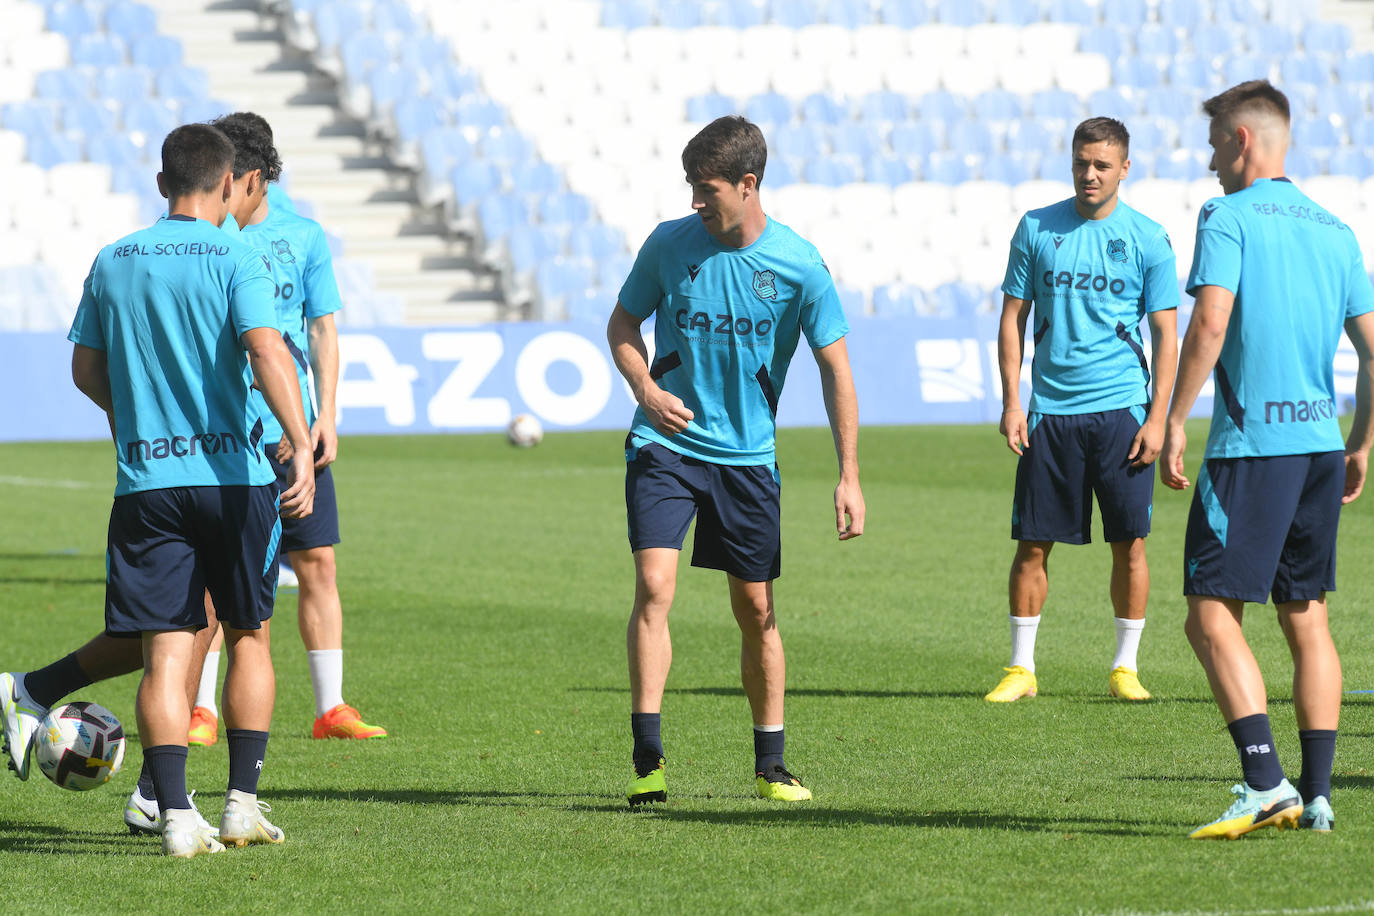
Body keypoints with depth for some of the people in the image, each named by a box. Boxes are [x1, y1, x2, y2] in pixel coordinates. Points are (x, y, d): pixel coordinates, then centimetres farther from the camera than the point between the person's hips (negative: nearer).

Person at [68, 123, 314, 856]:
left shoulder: (112, 263, 7)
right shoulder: (236, 261, -6)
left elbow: (86, 369, 14)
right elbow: (265, 351, -19)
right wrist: (303, 447, -24)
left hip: (146, 480, 2)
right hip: (233, 470, -2)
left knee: (164, 651, 0)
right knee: (249, 637, 14)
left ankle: (175, 815, -10)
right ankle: (242, 802, 11)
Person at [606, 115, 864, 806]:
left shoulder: (798, 265, -8)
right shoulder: (669, 245, -4)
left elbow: (835, 368, -2)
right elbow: (623, 323, 11)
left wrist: (849, 477, -6)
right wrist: (647, 389, -10)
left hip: (747, 456, 0)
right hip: (664, 445, 0)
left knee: (756, 607, 6)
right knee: (653, 586, -16)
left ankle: (770, 767, 20)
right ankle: (647, 762, -16)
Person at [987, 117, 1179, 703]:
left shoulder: (1147, 239, 2)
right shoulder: (1037, 229, 6)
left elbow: (1166, 335, 3)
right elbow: (1013, 319, 9)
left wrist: (1157, 418, -5)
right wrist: (1011, 403, 0)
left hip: (1122, 410, -1)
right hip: (1051, 409, 1)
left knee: (1129, 542, -2)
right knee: (1033, 542, 1)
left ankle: (1125, 667, 9)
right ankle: (1021, 667, 10)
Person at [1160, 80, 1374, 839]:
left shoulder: (1228, 217, -6)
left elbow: (1210, 324, -18)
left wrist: (1174, 421, -12)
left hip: (1251, 446, -7)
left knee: (1212, 616, -6)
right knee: (1306, 619, 12)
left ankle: (1265, 782, -18)